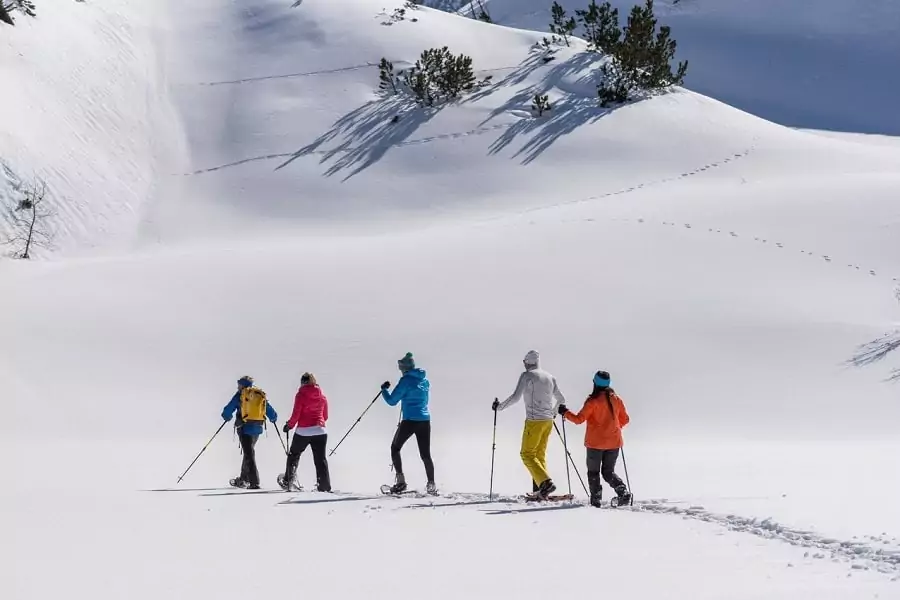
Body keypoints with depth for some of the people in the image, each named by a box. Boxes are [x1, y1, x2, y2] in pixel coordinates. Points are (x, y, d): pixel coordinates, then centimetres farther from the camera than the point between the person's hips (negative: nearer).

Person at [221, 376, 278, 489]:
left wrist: (227, 417, 21)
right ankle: (243, 479, 29)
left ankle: (254, 482, -13)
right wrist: (273, 418, 36)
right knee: (249, 452, 20)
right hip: (257, 428, 5)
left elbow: (228, 410, -2)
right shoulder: (261, 395, 10)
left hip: (244, 428, -5)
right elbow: (271, 413, 13)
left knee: (249, 454, -5)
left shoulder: (241, 394, -2)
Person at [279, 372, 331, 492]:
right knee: (320, 459, 6)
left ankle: (288, 481, 18)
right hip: (320, 431, 3)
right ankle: (324, 486, 1)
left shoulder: (301, 395, -5)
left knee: (294, 455, 17)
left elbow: (296, 415, -8)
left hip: (303, 431, -3)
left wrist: (289, 426, 8)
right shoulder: (322, 397, 8)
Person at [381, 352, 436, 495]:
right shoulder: (425, 380, 11)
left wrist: (384, 390, 12)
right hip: (425, 420, 6)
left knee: (395, 448, 11)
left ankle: (400, 480, 1)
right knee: (425, 454, 10)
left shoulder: (406, 380, -9)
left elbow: (392, 401, -5)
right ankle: (431, 485, 5)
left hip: (409, 421, -6)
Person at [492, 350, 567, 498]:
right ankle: (539, 490, 9)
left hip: (534, 421, -7)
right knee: (540, 454, 15)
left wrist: (500, 406, -1)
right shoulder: (550, 377, 13)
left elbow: (516, 397, -15)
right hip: (548, 421, 7)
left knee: (527, 454, -1)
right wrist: (553, 412, 39)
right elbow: (561, 400, 20)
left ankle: (545, 482, -18)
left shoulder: (527, 376, -6)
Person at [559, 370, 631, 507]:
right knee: (608, 472, 15)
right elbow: (625, 419, 11)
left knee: (593, 472, 11)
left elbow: (579, 419, -14)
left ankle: (596, 500, 4)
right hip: (614, 442, 4)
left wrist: (565, 412, 0)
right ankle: (623, 492, -7)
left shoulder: (593, 401, -13)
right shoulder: (616, 399, 2)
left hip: (596, 442, -4)